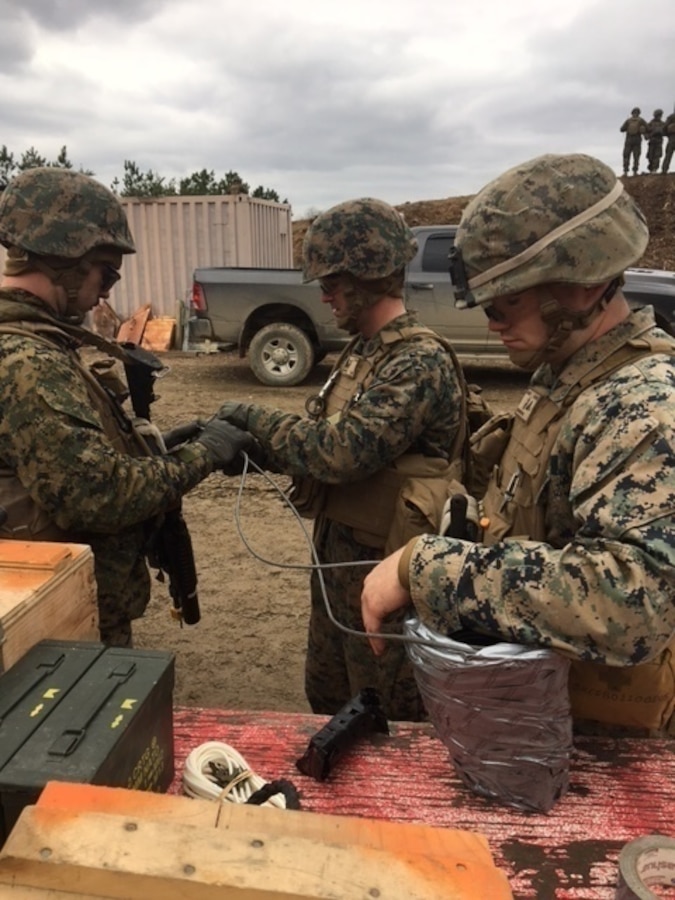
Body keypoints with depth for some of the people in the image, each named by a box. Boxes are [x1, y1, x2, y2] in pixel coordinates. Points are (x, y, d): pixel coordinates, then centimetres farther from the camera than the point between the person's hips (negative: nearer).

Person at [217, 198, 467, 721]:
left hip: (383, 564, -9)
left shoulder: (420, 362, -22)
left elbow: (341, 450, -29)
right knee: (326, 698, 26)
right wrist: (257, 446, -2)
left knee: (389, 724, 12)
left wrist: (257, 419, -16)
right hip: (337, 550, 9)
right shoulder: (365, 349, 9)